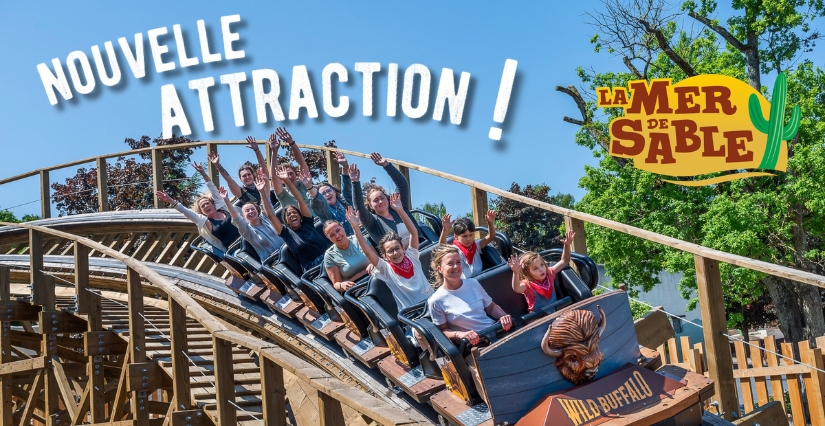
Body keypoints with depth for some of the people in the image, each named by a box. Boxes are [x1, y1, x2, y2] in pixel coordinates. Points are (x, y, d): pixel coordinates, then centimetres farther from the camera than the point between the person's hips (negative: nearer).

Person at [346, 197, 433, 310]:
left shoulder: (411, 256, 10)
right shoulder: (386, 269, 2)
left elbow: (414, 232, 3)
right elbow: (367, 251, -9)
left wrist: (400, 210, -6)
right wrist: (356, 228, -17)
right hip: (411, 312, -2)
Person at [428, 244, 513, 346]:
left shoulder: (473, 283, 10)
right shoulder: (436, 301, -5)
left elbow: (491, 307, 18)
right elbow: (443, 330, 2)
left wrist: (503, 316, -3)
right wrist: (460, 334, -18)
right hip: (474, 344, -6)